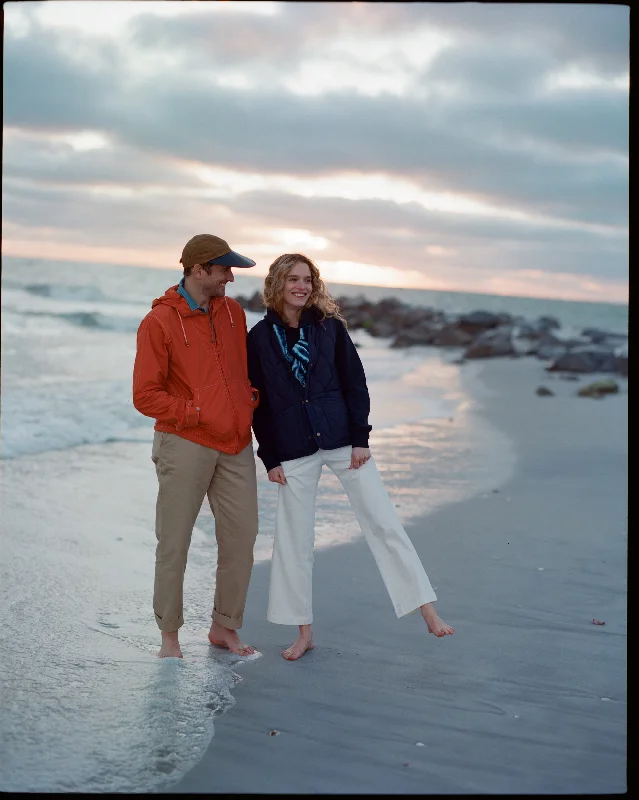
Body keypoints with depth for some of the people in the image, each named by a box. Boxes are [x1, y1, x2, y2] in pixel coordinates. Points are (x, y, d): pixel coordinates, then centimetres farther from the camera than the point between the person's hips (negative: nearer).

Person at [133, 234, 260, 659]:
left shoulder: (234, 312, 10)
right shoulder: (159, 322, -7)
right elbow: (146, 396, -9)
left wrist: (250, 399, 7)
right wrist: (197, 413, -13)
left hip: (236, 446, 5)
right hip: (186, 445, -5)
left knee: (242, 536, 6)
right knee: (174, 543, 1)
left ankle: (225, 627, 21)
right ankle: (170, 634, 16)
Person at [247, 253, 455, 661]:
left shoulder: (330, 326, 1)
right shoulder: (259, 338, 0)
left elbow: (355, 383, 1)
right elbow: (258, 403, 2)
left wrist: (360, 438, -6)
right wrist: (269, 458, -1)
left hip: (342, 439, 0)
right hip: (293, 451, 0)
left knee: (384, 523, -2)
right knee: (294, 539, 5)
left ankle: (429, 611, 3)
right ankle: (304, 631, 19)